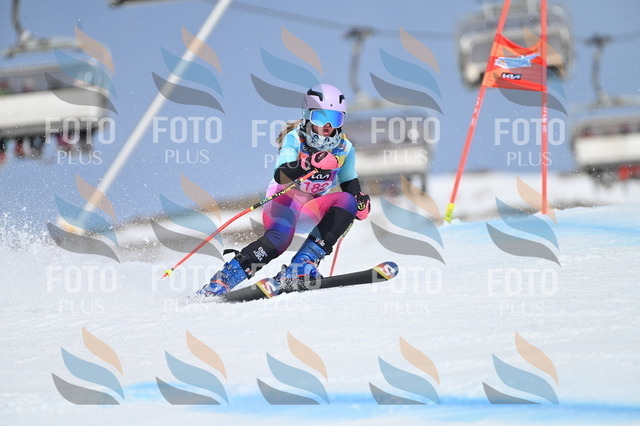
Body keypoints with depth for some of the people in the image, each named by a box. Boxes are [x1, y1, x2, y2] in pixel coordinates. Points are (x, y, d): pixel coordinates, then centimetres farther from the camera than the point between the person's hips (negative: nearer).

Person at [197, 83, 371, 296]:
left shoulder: (344, 148, -2)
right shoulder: (294, 140, -16)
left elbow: (350, 183, 13)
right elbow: (280, 175, -32)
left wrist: (360, 200, -9)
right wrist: (309, 164, -50)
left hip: (313, 208, 5)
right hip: (285, 197, -5)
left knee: (347, 201, -23)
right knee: (279, 238, -34)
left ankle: (301, 268, -30)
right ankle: (221, 281, -32)